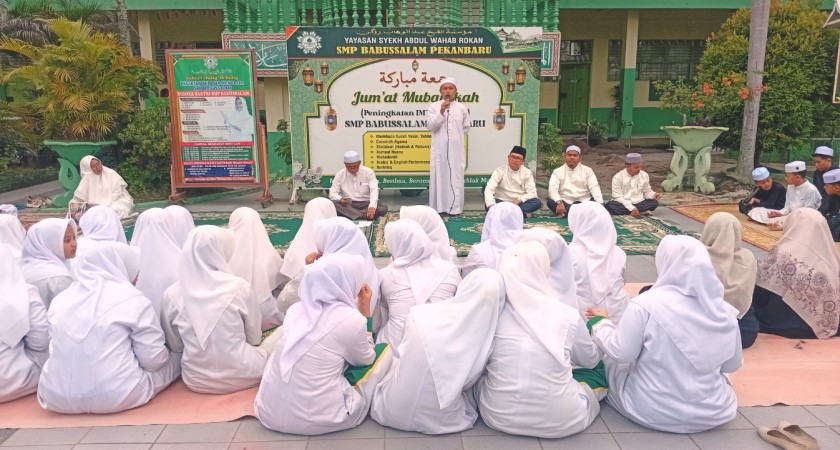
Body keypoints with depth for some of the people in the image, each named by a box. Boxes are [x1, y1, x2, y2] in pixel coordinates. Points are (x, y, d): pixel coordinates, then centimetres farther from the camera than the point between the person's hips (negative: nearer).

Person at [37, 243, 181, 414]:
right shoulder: (132, 298, -8)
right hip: (117, 396, -4)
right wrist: (167, 355, 15)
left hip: (58, 397, 4)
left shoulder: (61, 299, 8)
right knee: (175, 358, 18)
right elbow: (154, 360, -8)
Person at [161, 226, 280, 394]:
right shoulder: (239, 287, -13)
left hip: (197, 380, 6)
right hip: (240, 375, -5)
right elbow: (254, 339, 0)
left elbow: (175, 346, 5)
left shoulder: (173, 294, -7)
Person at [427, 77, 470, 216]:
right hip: (439, 148, -1)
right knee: (439, 177, 1)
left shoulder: (462, 108, 5)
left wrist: (455, 136, 12)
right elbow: (430, 126, -9)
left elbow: (466, 129, 15)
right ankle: (438, 207, 5)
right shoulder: (434, 107, 1)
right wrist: (441, 113, -17)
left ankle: (455, 208, 5)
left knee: (455, 178, 1)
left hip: (456, 149, 1)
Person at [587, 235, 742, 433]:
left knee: (609, 359, 19)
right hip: (713, 412, 4)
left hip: (652, 411, -4)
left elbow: (620, 353, -15)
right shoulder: (725, 311, -6)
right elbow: (732, 365, 6)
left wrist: (601, 323, 3)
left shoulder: (646, 304, -19)